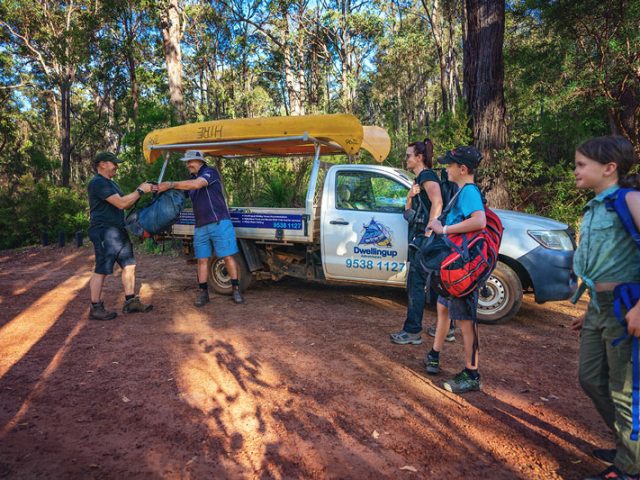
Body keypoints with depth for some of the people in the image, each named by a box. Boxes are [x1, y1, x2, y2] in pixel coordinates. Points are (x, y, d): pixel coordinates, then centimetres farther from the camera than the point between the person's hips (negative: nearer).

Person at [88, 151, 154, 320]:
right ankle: (96, 309, 3)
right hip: (104, 232, -10)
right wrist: (140, 191, -12)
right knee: (101, 270, -5)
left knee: (129, 265, 9)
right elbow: (121, 203, -20)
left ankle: (131, 302, 16)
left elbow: (126, 204, 17)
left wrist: (139, 192, 3)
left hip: (118, 231, 10)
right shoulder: (98, 183, -12)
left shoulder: (110, 183, 21)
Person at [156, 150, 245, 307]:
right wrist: (164, 189, 6)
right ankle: (203, 292, 11)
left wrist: (171, 184, -21)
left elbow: (196, 184, -22)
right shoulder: (191, 179, 19)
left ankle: (235, 289, 4)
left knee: (228, 257, -5)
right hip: (201, 227, 7)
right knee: (202, 259, 5)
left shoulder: (210, 172, -4)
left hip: (219, 223, -7)